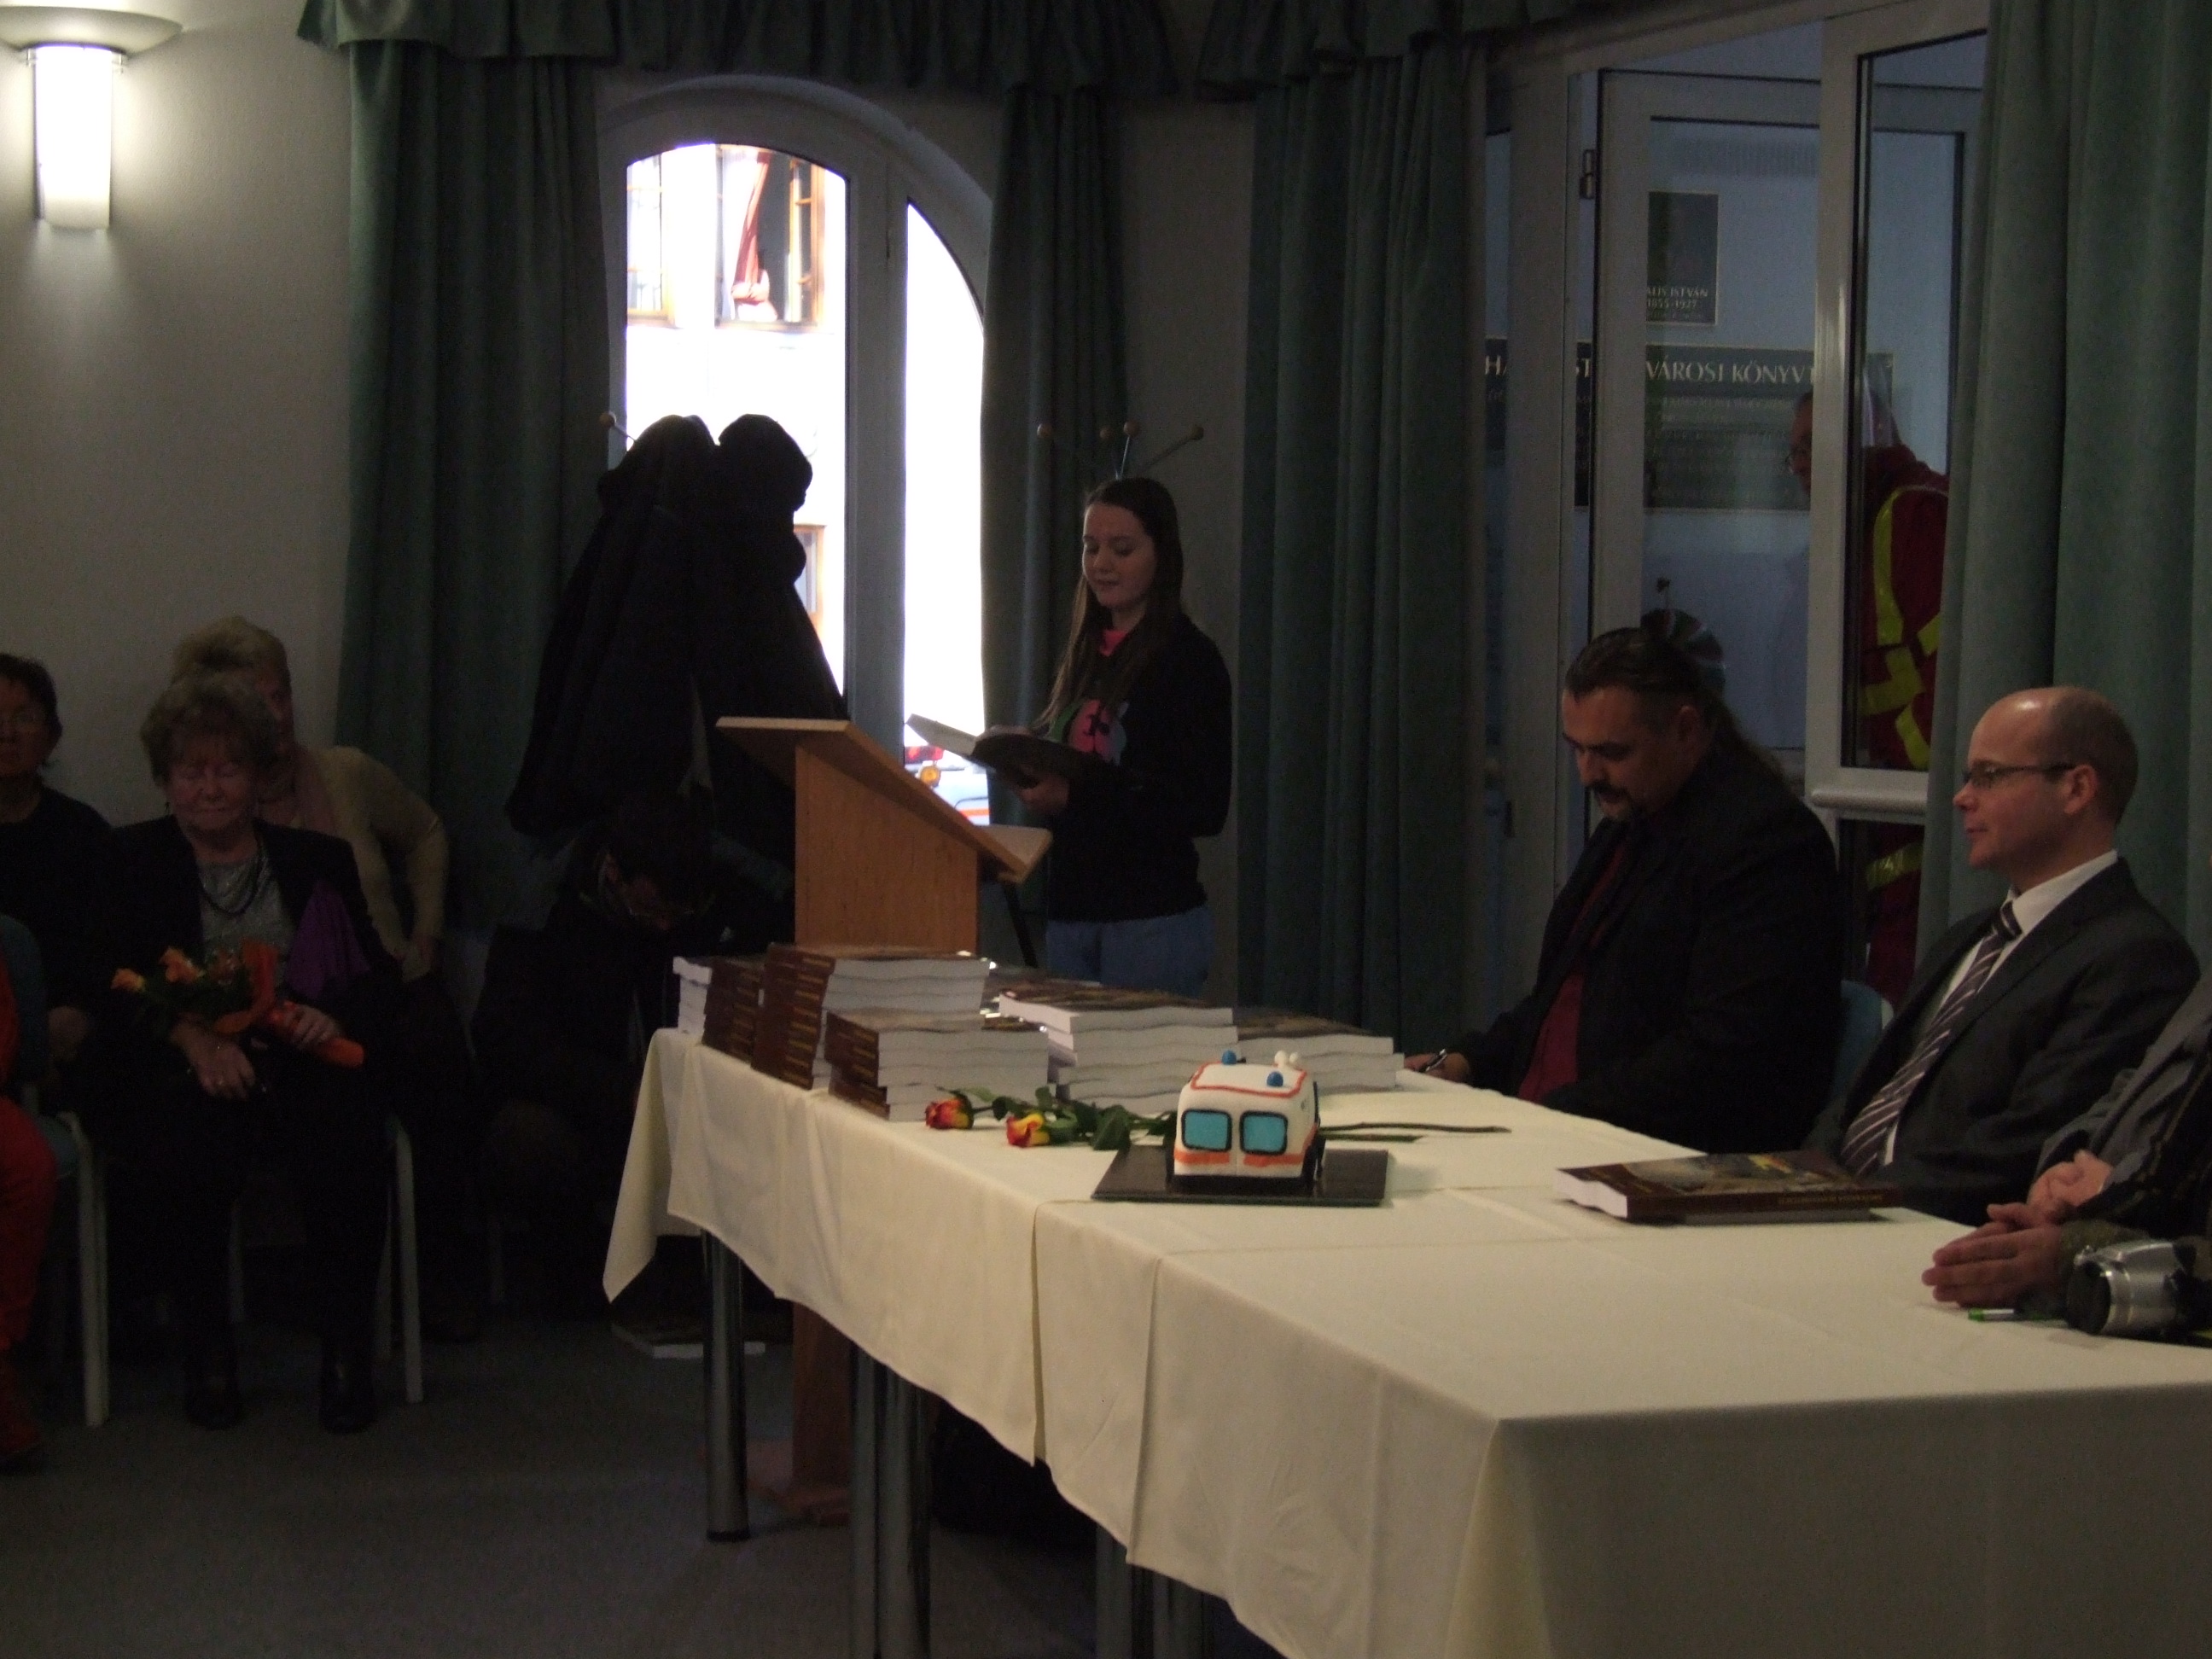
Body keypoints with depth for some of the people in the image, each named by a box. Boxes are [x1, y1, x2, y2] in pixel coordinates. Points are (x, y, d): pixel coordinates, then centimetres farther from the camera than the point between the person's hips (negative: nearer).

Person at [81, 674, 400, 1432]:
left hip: (299, 1057, 1)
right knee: (191, 1150, -35)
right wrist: (193, 1037, -19)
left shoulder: (316, 859, 18)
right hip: (178, 1065, -1)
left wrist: (336, 1018, -11)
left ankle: (347, 1351, -17)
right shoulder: (132, 861, 14)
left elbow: (380, 977, 12)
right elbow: (111, 985, 0)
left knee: (348, 1143, -32)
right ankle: (205, 1349, -14)